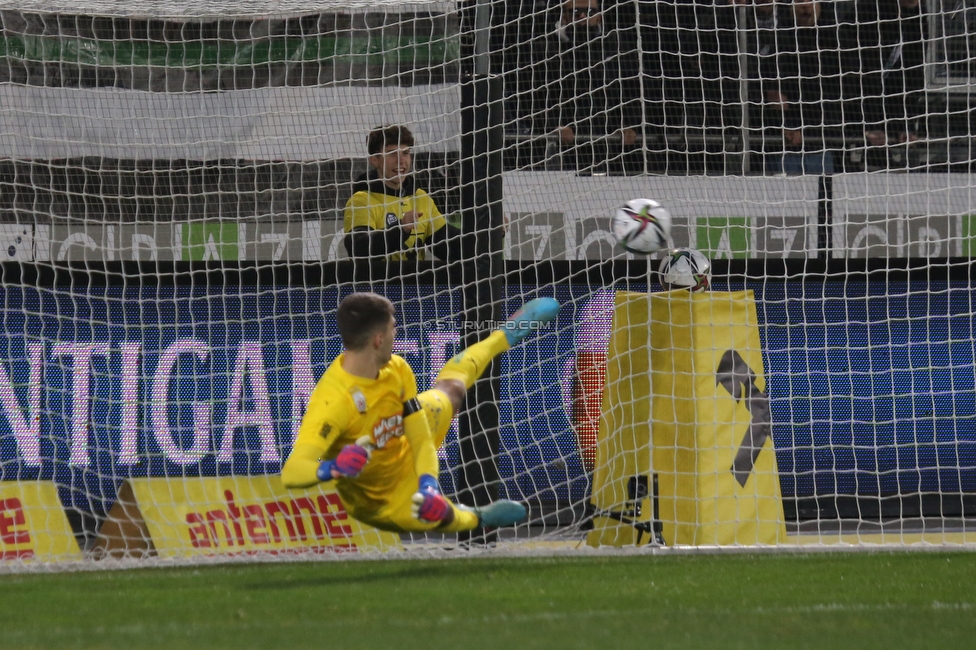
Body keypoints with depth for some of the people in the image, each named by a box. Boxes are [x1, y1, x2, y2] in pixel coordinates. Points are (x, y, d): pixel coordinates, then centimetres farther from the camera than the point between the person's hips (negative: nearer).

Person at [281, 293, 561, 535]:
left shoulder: (396, 370, -25)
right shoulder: (331, 402, -46)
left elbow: (421, 437, -20)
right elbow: (291, 472, -52)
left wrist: (428, 483, -39)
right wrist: (330, 469, -73)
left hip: (409, 457, 6)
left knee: (452, 390, 25)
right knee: (447, 518, -14)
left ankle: (504, 336, 57)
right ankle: (479, 518, 27)